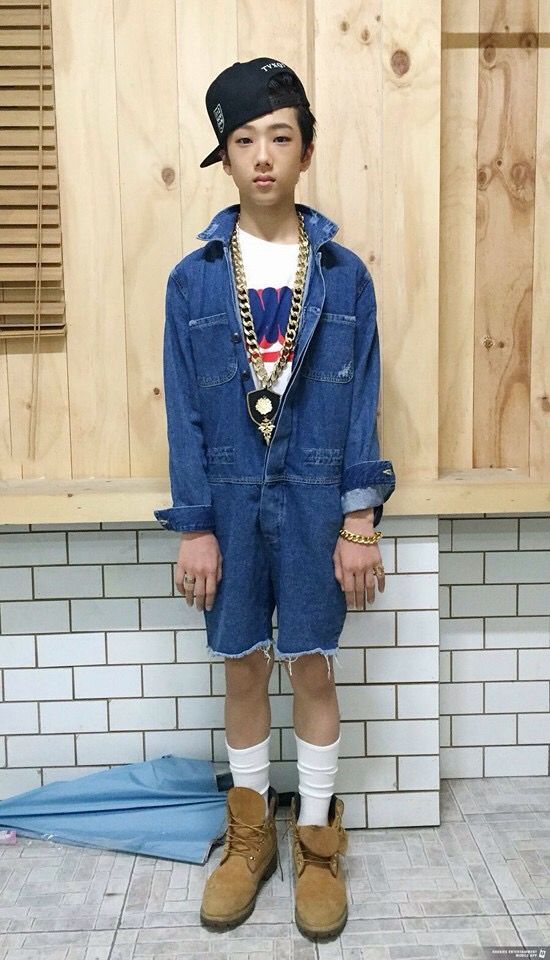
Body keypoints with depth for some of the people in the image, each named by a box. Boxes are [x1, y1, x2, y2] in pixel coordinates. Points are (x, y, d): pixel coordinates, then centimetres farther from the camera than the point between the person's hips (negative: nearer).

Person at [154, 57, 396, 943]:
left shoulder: (344, 274, -2)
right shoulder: (193, 278, -1)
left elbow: (360, 404, -2)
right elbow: (185, 413, -2)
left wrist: (360, 522, -7)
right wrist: (193, 528, -6)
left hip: (315, 502, -1)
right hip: (231, 501, 1)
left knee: (312, 668, 9)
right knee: (244, 669, 12)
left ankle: (316, 838, 28)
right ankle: (250, 832, 32)